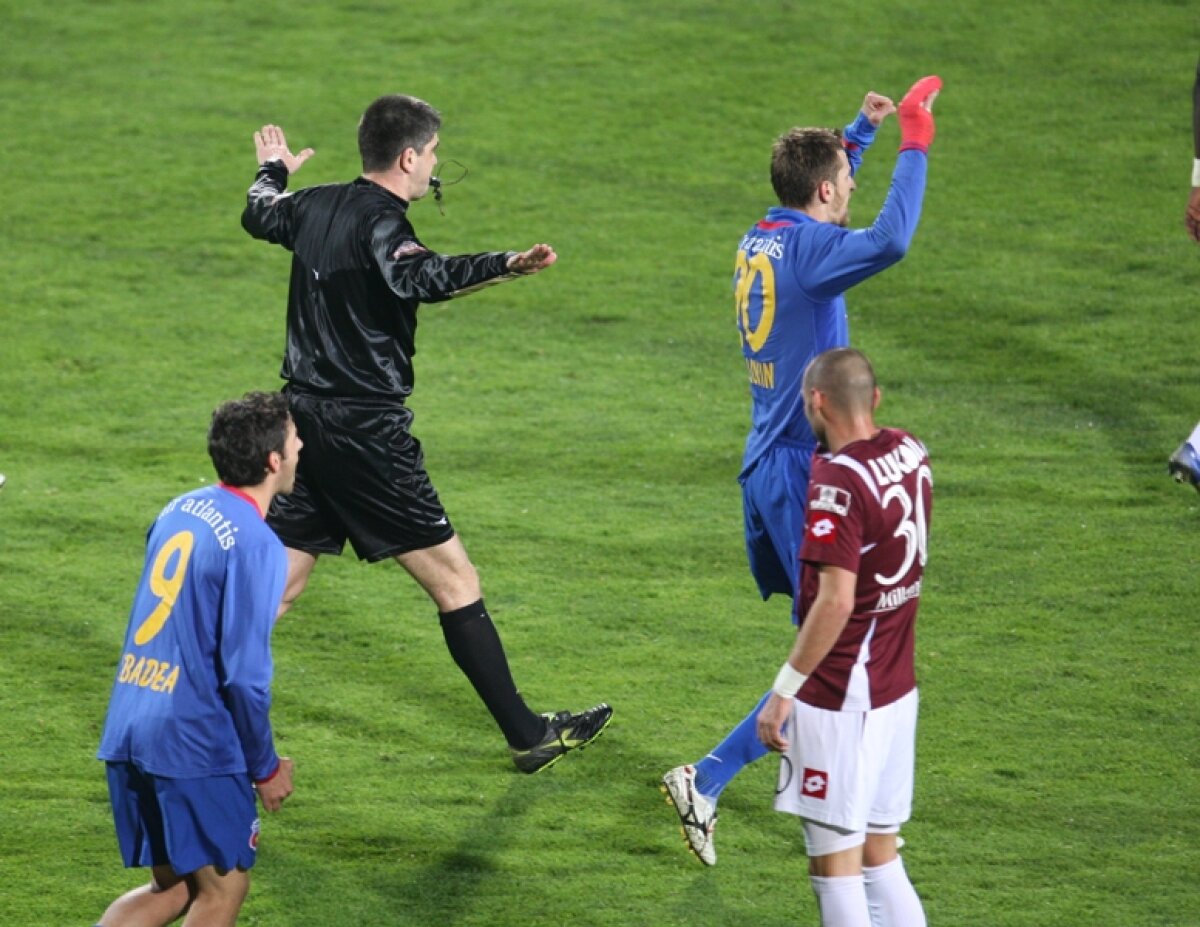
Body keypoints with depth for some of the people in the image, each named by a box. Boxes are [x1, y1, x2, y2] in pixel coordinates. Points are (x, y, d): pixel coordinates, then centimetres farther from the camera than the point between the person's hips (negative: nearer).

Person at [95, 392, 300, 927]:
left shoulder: (179, 511, 10)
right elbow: (245, 676, -16)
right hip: (192, 743, -8)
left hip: (126, 733, 8)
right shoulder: (256, 544, -14)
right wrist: (265, 768, -4)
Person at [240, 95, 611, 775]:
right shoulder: (379, 221, -16)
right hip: (365, 430, -9)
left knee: (281, 577, 15)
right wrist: (503, 265, -51)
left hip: (306, 414, 9)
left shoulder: (316, 205, 9)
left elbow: (260, 216, 32)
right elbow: (415, 275, -39)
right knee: (454, 578, -2)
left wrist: (275, 171, 54)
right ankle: (529, 736, 2)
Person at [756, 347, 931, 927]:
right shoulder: (910, 455, 5)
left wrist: (784, 690, -19)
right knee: (880, 857, 15)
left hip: (839, 699, -8)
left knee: (835, 866, -2)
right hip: (896, 689, 8)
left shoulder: (838, 482, -20)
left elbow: (836, 601, -24)